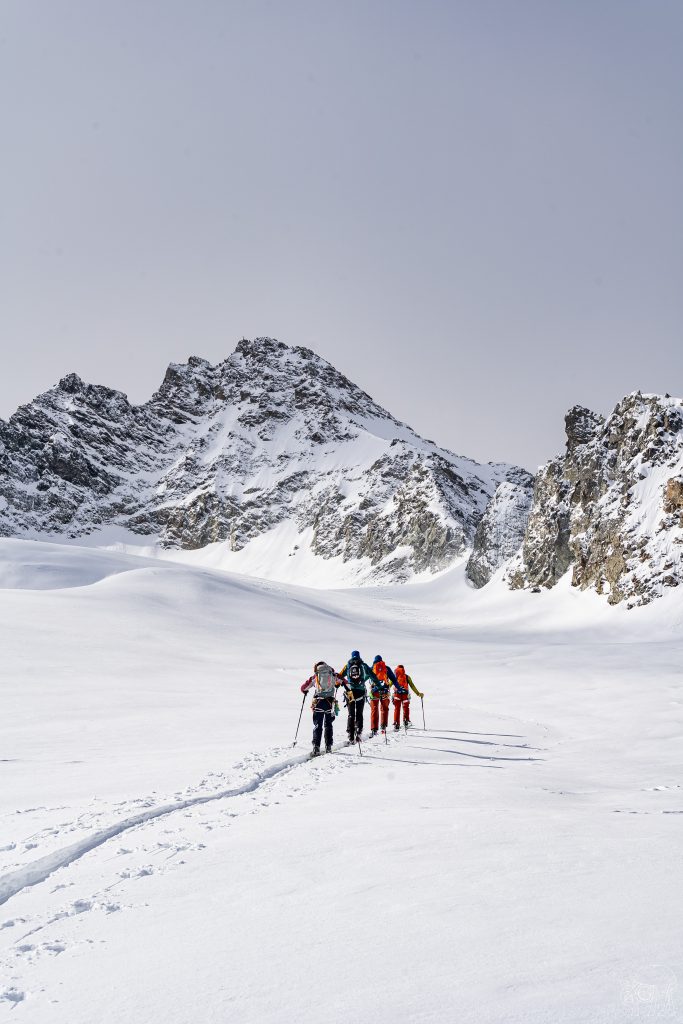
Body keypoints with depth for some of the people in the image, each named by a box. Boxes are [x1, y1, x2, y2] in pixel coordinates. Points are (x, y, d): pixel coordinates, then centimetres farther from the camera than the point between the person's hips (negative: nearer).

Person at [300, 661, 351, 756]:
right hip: (329, 703, 1)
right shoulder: (333, 675, 12)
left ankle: (316, 747, -9)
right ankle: (328, 747, 13)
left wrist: (305, 692, 35)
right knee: (328, 725, 16)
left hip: (318, 703, -1)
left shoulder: (314, 677, 10)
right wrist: (349, 692, 17)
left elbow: (303, 688, 15)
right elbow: (344, 682, 7)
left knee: (317, 725, 4)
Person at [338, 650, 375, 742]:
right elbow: (372, 675, 5)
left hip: (350, 691, 1)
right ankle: (358, 732, -12)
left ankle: (351, 736, 2)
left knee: (351, 714, 8)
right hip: (361, 692, -1)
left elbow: (340, 676, 8)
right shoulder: (363, 666, 6)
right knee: (359, 714, 6)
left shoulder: (347, 666, 8)